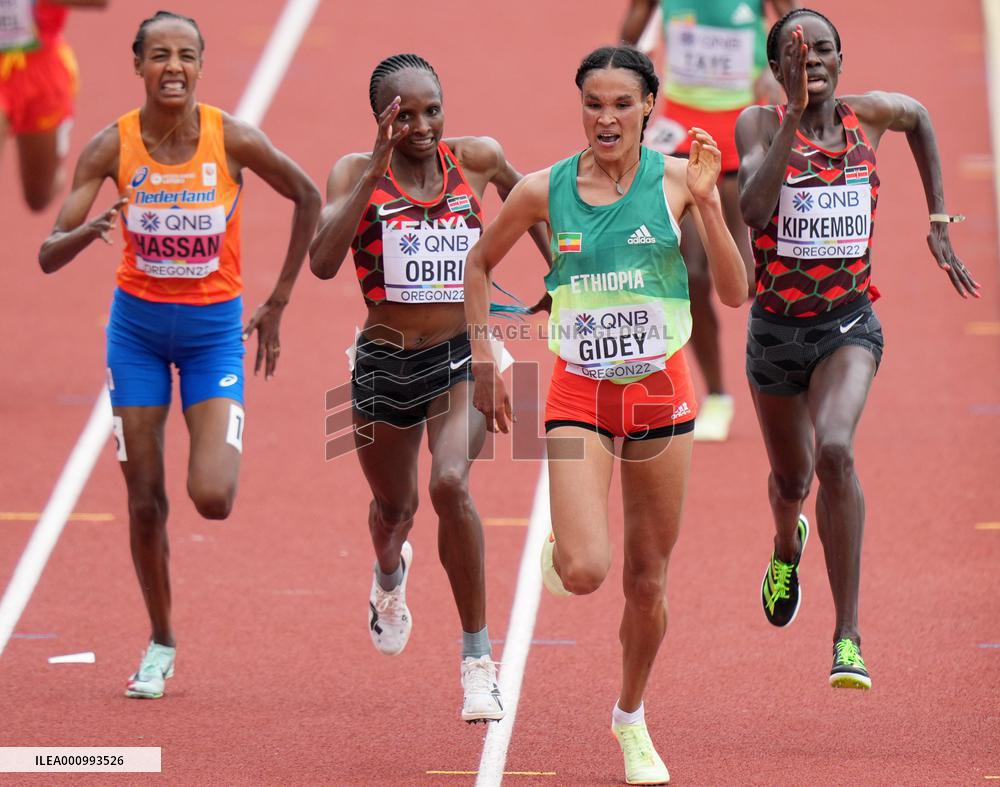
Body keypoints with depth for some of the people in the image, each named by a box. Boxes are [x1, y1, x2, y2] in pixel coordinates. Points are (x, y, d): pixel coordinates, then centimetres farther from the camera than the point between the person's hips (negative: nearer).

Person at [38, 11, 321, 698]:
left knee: (213, 499, -15)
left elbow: (308, 198, 3)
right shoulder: (112, 147, -13)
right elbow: (48, 256, -15)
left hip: (214, 329, -1)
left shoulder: (234, 141, -15)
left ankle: (218, 453, 23)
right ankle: (162, 643, 23)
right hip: (138, 325, 1)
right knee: (145, 502, 2)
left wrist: (278, 302, 3)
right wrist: (89, 231, -39)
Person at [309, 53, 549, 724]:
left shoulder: (475, 160, -3)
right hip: (384, 363, 1)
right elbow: (323, 261, -24)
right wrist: (375, 171, -27)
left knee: (451, 485, -27)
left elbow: (524, 196, 20)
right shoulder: (356, 173, -8)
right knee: (395, 507, 21)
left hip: (462, 358, -1)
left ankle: (478, 657, -16)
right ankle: (390, 579, 62)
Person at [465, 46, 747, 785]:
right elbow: (479, 265, 12)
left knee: (648, 584, 8)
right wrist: (484, 363, 6)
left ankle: (631, 718, 33)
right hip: (579, 396, -1)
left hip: (660, 392, 1)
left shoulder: (675, 178, -6)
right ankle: (559, 549, 20)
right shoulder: (545, 190, -5)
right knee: (585, 573, -18)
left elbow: (734, 293, -8)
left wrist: (706, 203, -20)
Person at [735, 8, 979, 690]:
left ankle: (848, 637, -24)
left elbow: (921, 118, 22)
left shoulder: (869, 115, -2)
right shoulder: (761, 124, -8)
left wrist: (938, 221, 19)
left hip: (849, 325, -1)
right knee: (792, 477, 20)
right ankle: (788, 545, 61)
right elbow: (754, 208, -27)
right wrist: (796, 117, -27)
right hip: (776, 328, 1)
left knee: (835, 451, -28)